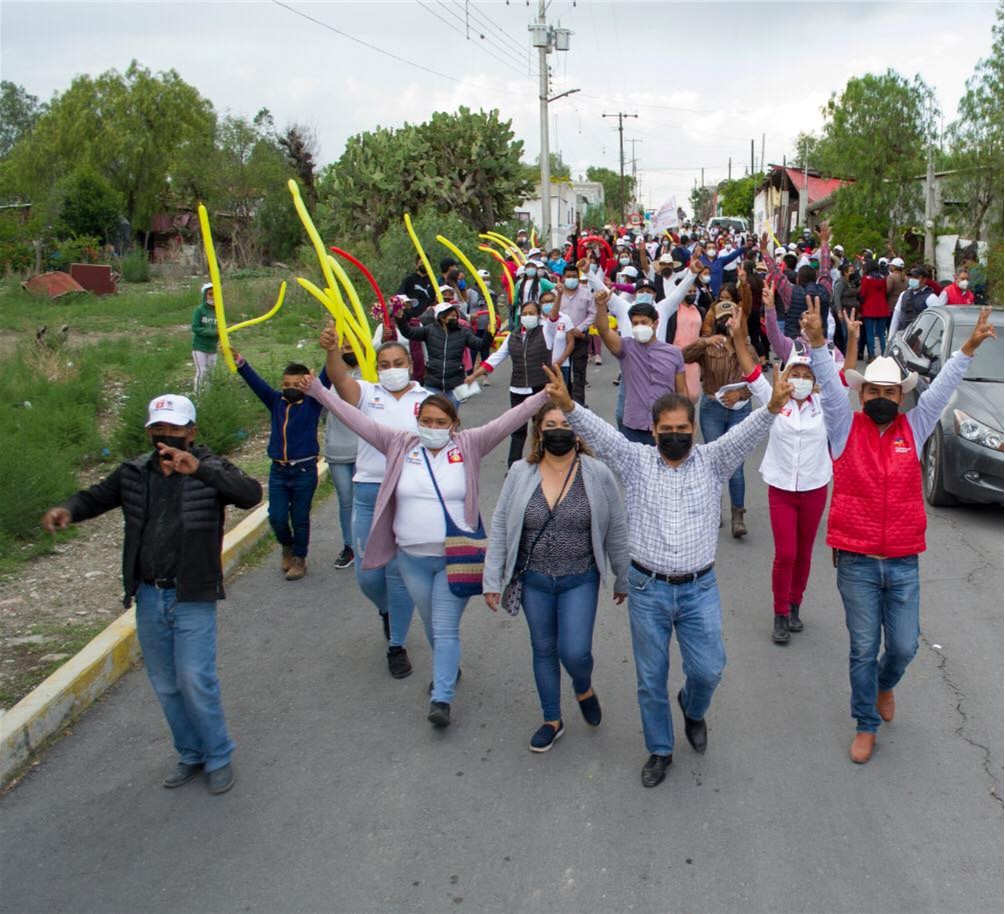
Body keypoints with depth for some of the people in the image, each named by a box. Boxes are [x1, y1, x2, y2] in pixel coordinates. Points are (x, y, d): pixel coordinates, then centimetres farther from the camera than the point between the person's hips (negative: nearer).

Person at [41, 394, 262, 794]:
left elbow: (251, 494, -27)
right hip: (148, 596, 5)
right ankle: (191, 754, 33)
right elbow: (95, 496, 12)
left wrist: (198, 469, -42)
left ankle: (218, 757, 12)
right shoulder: (133, 472, 3)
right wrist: (67, 510, -13)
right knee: (165, 684, 14)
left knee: (195, 679, -10)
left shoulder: (209, 469, -11)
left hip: (192, 598, -5)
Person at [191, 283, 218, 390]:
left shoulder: (217, 310, -1)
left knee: (210, 372, 12)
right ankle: (197, 394, 5)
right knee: (201, 372, -6)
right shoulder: (199, 309, -10)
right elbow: (195, 328, -13)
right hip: (199, 347, -4)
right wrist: (212, 332, -22)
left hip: (212, 348, 4)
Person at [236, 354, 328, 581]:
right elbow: (256, 383, -3)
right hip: (278, 470, 3)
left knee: (300, 519, 8)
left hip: (304, 470, -3)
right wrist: (240, 363, -18)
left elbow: (324, 381, -15)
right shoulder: (276, 401, 5)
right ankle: (287, 546, 33)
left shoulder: (311, 403, -3)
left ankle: (299, 558, 26)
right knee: (276, 518, 4)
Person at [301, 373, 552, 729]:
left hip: (456, 557, -3)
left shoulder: (468, 446, -5)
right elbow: (358, 421, -1)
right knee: (432, 625, 20)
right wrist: (319, 391, -5)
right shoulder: (401, 445, 1)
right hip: (412, 557, 3)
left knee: (446, 628, -3)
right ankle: (449, 669, 44)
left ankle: (441, 698, 1)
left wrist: (544, 396, -23)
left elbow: (507, 421, -13)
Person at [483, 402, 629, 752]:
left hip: (580, 581, -2)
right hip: (533, 580, 2)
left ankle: (584, 689, 28)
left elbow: (616, 531, 0)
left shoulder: (597, 474, -9)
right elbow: (499, 527, 1)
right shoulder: (520, 473, -6)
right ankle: (552, 720, 34)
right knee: (544, 650, 14)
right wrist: (492, 580, 0)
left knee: (574, 652, -9)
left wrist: (623, 579, 6)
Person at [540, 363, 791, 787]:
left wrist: (772, 406, -38)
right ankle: (660, 749, 31)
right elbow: (600, 433, -17)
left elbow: (745, 433, -18)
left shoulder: (712, 461, -1)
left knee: (708, 669, 2)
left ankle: (693, 709, 38)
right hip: (647, 588, 0)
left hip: (699, 588, 0)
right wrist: (567, 406, -36)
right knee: (651, 677, 10)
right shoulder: (636, 461, -2)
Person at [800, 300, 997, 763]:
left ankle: (884, 684, 43)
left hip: (903, 563, 2)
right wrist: (816, 340, -27)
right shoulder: (845, 426, -1)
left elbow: (943, 387, 0)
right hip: (857, 563, -2)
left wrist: (969, 346, -9)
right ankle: (866, 725, 24)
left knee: (904, 646, 10)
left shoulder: (913, 428, 7)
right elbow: (828, 383, -13)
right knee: (863, 649, 6)